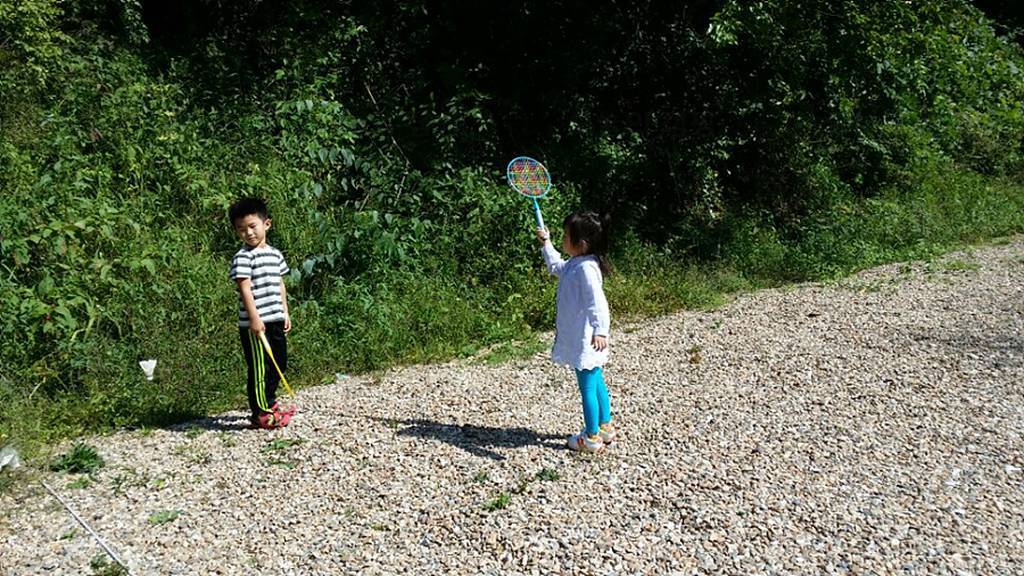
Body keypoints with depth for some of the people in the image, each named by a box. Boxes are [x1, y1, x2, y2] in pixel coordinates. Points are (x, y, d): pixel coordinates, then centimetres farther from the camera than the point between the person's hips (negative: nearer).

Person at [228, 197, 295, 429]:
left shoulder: (275, 254, 12)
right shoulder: (243, 257, -10)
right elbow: (245, 288, -17)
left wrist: (285, 312, 17)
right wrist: (254, 318, -22)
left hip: (275, 321, 8)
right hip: (255, 323, -8)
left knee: (279, 363, 18)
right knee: (259, 367, -2)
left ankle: (269, 403, 34)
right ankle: (260, 413, 7)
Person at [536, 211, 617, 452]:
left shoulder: (586, 268, -23)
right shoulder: (573, 264, 7)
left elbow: (597, 302, -31)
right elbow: (556, 265, 31)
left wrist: (600, 330, -39)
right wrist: (546, 244, 30)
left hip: (586, 340, -10)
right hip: (580, 339, 10)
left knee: (587, 387, 0)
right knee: (596, 383, 20)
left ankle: (592, 438, 10)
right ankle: (605, 427, 33)